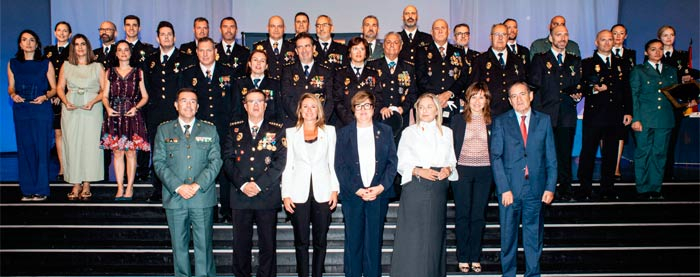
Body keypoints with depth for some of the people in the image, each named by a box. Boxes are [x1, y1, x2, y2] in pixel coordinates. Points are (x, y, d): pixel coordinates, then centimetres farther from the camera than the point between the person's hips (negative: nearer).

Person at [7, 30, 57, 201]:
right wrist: (13, 95, -7)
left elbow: (54, 88, 5)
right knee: (24, 149, 3)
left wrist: (45, 96, -14)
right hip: (21, 111, 2)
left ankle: (41, 190, 4)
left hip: (42, 110, -2)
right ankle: (27, 190, 10)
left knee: (41, 148, -4)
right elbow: (10, 87, 14)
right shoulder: (13, 64, 11)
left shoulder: (46, 64, 4)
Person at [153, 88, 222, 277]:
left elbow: (215, 161, 1)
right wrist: (178, 187, -10)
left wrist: (197, 185, -11)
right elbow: (159, 162, 2)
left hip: (203, 198, -1)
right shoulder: (164, 130, 10)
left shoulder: (209, 130, 9)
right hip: (174, 198, 1)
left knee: (204, 246, 0)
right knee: (179, 246, 8)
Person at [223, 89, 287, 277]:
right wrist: (242, 184, -9)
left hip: (268, 196, -1)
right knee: (241, 244, 6)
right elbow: (228, 160, 4)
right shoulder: (234, 129, 11)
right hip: (240, 196, 1)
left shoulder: (277, 130, 7)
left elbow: (280, 161, -2)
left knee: (268, 244, 3)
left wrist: (259, 185, -11)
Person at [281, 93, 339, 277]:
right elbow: (287, 165, 5)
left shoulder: (329, 131, 9)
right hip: (299, 193, 0)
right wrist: (286, 194, -2)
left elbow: (333, 163, 7)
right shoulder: (291, 133, 7)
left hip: (322, 192, 1)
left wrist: (335, 190, -1)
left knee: (320, 240, 5)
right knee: (301, 240, 4)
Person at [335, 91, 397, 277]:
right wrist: (357, 190, -10)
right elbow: (340, 166, 2)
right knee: (353, 242, 3)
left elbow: (392, 162, 5)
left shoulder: (385, 132, 10)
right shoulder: (344, 133, 8)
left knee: (374, 241, 4)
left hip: (379, 194, 0)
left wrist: (381, 187, -9)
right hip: (352, 195, 0)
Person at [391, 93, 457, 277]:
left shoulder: (446, 132, 15)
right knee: (412, 235, -5)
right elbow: (401, 164, 3)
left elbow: (451, 160, 16)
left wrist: (448, 169, -5)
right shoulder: (409, 132, 8)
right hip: (414, 188, -2)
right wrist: (418, 171, -13)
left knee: (435, 235, 3)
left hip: (439, 187, 2)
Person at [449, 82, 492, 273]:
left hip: (484, 172, 1)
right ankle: (463, 257, 11)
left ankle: (475, 257, 15)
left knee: (479, 215, 5)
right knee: (462, 214, 3)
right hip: (462, 170, -1)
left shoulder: (491, 121, 7)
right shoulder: (458, 120, 4)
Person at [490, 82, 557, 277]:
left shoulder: (544, 120, 7)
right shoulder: (501, 122, 3)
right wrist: (504, 188, -10)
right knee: (508, 236, 8)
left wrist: (550, 187, -1)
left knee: (535, 236, 9)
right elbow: (495, 157, -2)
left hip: (536, 188, 1)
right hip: (509, 188, -1)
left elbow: (551, 157, 7)